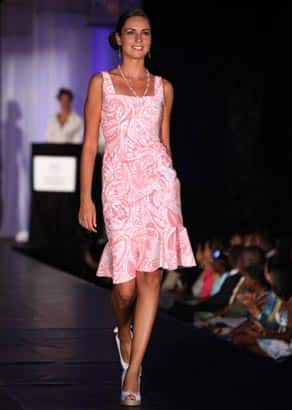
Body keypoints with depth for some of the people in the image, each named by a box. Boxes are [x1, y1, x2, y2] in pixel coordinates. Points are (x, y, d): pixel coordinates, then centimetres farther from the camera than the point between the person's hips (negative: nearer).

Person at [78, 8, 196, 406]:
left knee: (151, 277, -7)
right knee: (125, 286, -5)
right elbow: (89, 144, 4)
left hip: (159, 181, 2)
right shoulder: (101, 82, 8)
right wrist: (85, 198, -2)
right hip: (119, 183, -2)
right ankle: (123, 328, 30)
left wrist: (171, 187, 19)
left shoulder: (163, 87, 14)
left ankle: (133, 370, -3)